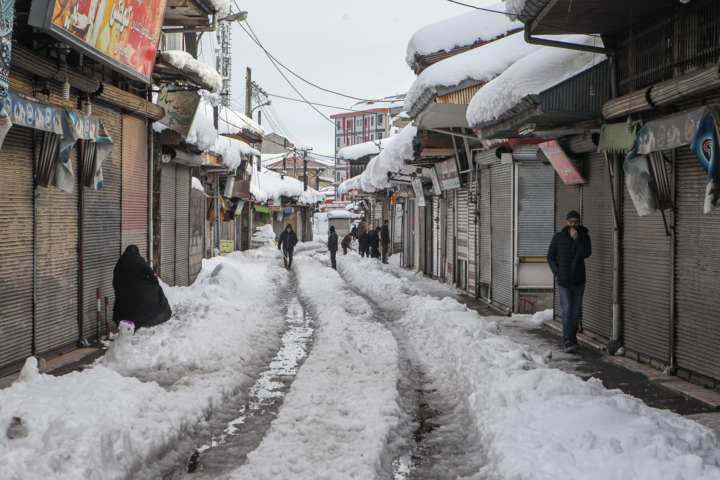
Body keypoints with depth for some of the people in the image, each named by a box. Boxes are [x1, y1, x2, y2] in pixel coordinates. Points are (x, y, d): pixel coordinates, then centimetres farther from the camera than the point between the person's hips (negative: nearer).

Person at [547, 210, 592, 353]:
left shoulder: (584, 237, 5)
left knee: (576, 312, 7)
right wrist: (557, 272, -1)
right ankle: (568, 341, -14)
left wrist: (576, 238, -18)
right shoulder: (558, 237, 5)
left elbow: (586, 253, -13)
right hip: (563, 281, -1)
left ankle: (573, 336, 22)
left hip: (578, 281, 1)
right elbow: (550, 256, 11)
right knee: (567, 311, -10)